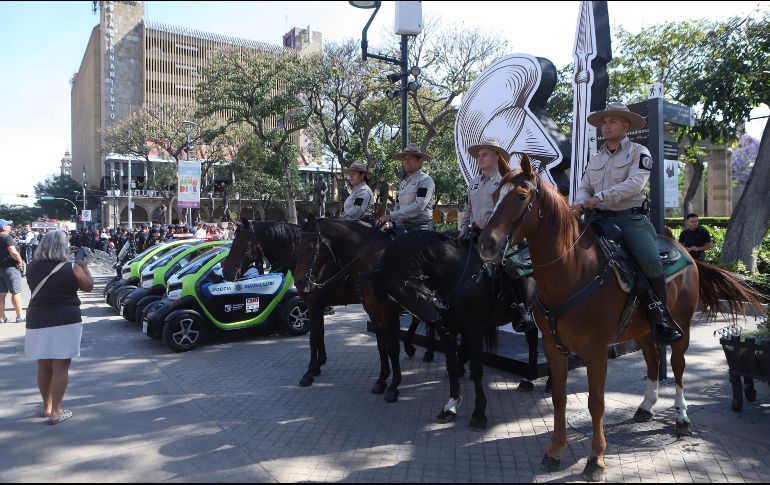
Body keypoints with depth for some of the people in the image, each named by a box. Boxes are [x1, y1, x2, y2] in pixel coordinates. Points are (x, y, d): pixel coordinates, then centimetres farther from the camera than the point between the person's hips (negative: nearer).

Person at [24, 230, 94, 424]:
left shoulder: (33, 266, 0)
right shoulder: (71, 268, -12)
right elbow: (88, 286, 2)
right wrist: (84, 267, 18)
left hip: (37, 321, 5)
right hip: (65, 321, -4)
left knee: (44, 366, 17)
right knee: (60, 368, 2)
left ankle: (46, 407, 31)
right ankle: (55, 412, 4)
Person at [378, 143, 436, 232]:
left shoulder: (426, 180, -6)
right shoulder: (402, 183, 17)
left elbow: (419, 205, -19)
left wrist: (391, 216, -24)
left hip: (421, 227, -6)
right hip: (403, 227, 6)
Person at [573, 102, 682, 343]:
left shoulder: (639, 152, 4)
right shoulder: (595, 159, 21)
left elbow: (635, 183, -13)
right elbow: (584, 187, 15)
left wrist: (600, 196, -22)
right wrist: (581, 202, -9)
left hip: (631, 218, -5)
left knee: (650, 260, -27)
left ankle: (660, 318, -11)